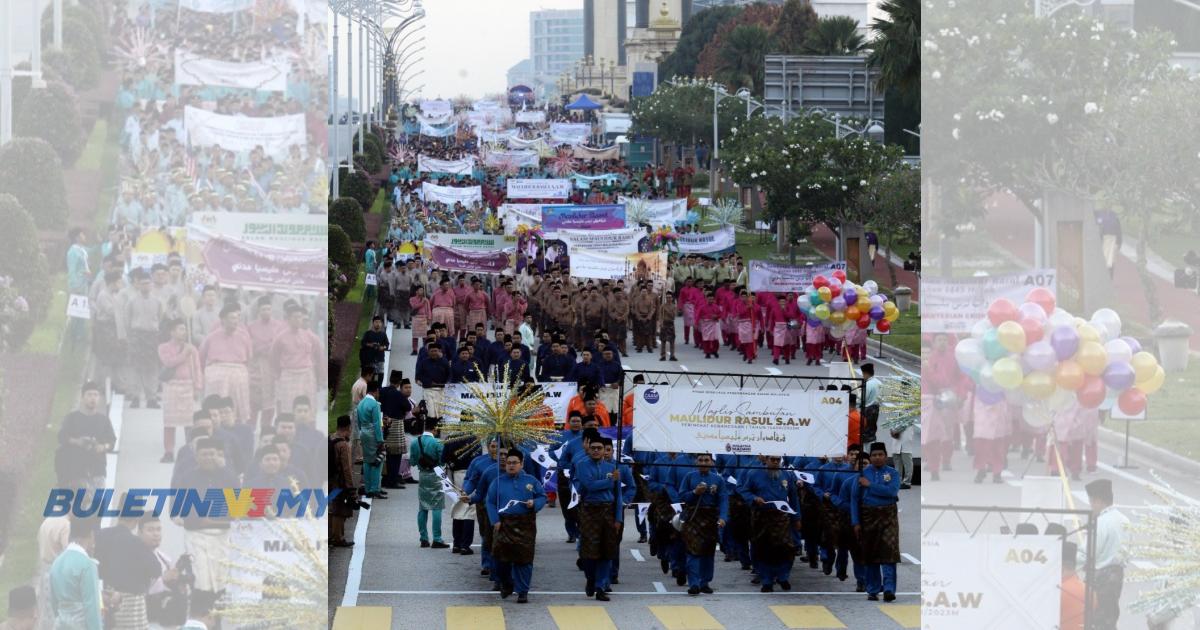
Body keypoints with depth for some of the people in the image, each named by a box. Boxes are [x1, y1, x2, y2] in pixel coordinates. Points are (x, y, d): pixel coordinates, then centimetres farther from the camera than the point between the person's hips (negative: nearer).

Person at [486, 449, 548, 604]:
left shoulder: (531, 481, 9)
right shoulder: (499, 482, 8)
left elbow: (543, 496, 12)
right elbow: (491, 502, 7)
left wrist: (534, 503, -10)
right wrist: (495, 520, -5)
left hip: (525, 525, 0)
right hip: (504, 524, 0)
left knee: (524, 559, -2)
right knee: (501, 557, -7)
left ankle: (522, 592, 7)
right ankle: (506, 584, 20)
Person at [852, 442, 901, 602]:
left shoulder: (893, 473, 3)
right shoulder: (863, 474, 6)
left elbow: (892, 491, -15)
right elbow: (855, 498, 5)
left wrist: (870, 485, -12)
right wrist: (856, 522, -1)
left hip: (888, 517, -2)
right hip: (868, 516, 2)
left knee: (889, 552, -12)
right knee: (871, 554, 6)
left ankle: (889, 589, -17)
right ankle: (873, 591, 14)